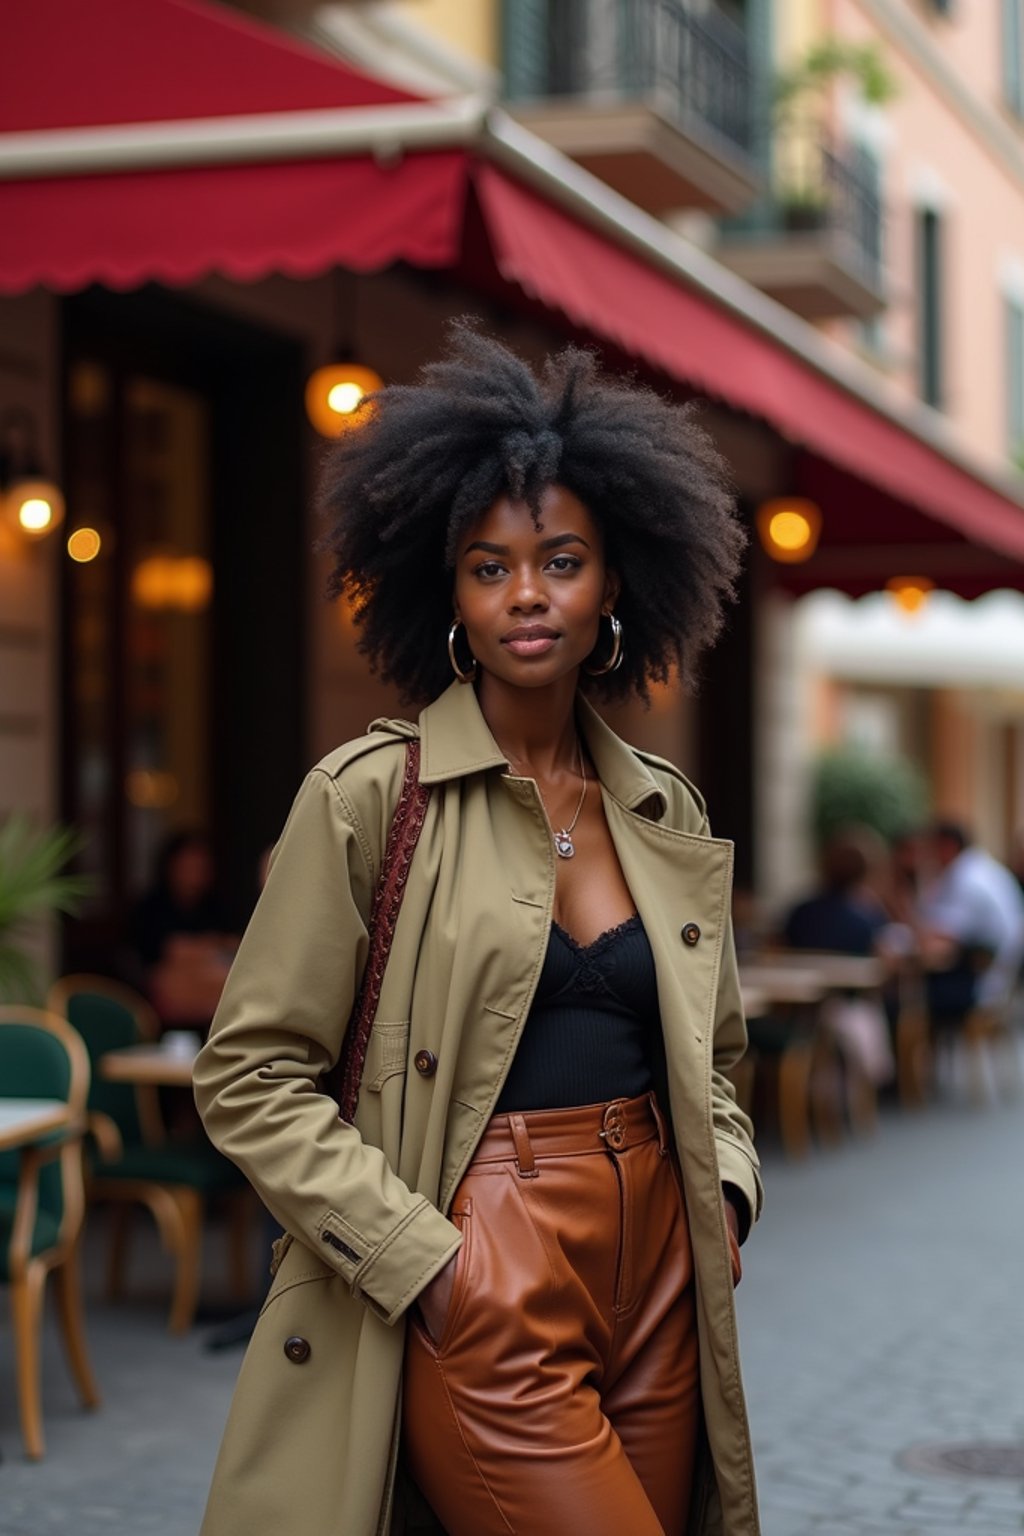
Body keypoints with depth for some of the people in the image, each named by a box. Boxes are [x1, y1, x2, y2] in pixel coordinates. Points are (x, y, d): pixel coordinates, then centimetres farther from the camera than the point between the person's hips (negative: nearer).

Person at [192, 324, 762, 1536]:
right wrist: (425, 1262, -13)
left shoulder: (669, 814, 10)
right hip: (485, 1299, -5)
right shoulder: (371, 794, -6)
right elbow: (250, 1078, -6)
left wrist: (725, 1188, 3)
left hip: (658, 1285, 6)